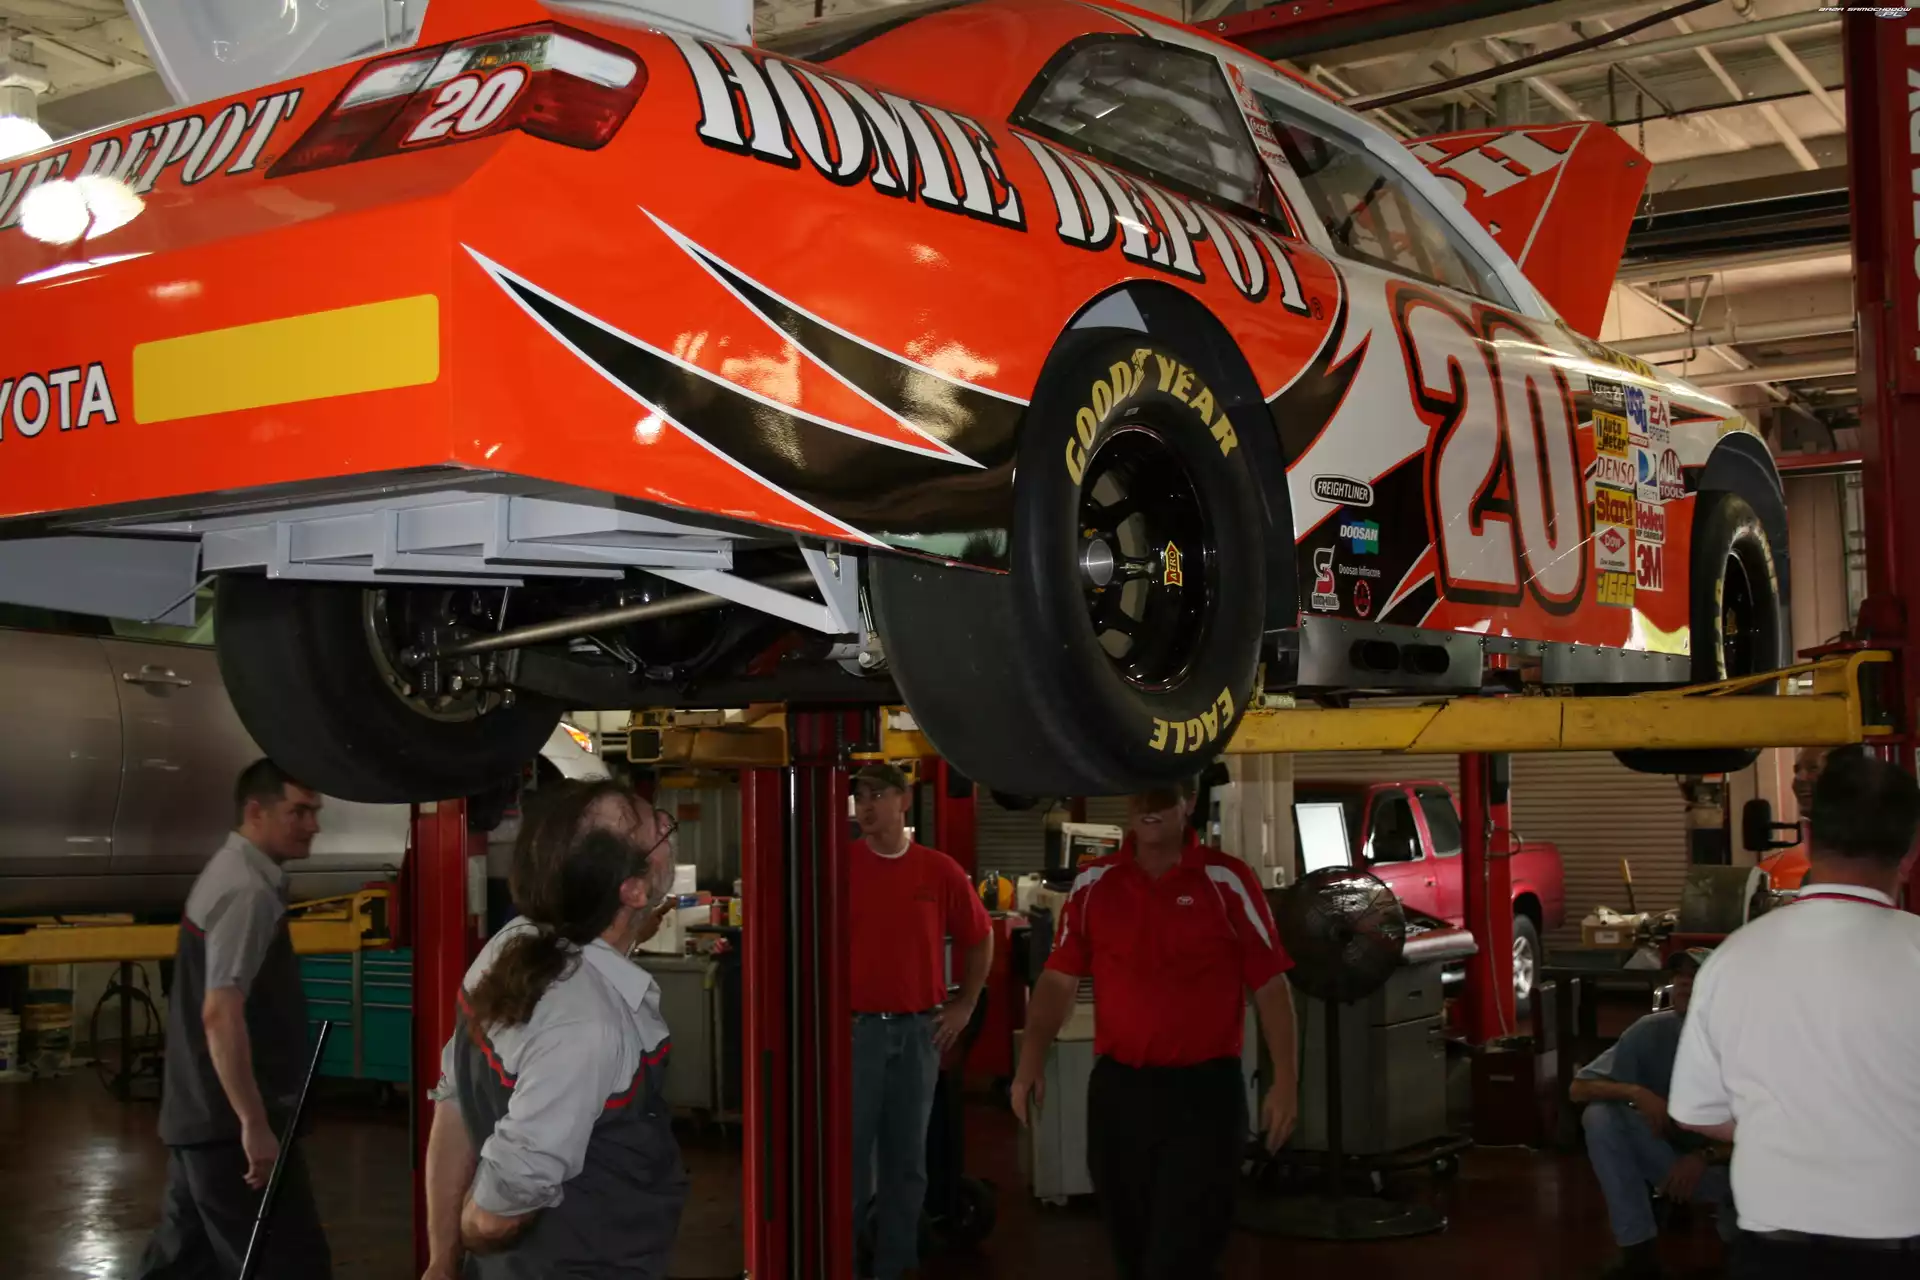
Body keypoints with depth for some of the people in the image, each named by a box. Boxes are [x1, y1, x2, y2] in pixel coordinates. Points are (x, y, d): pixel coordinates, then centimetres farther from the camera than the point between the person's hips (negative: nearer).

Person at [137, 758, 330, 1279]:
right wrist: (254, 1124, -26)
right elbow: (221, 1014, -26)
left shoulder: (230, 874, 14)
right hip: (229, 1124, -10)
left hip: (199, 1116, 10)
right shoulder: (248, 891, -18)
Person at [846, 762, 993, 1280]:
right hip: (853, 1026, -2)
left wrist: (963, 1006, 10)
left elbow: (980, 938, 13)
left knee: (907, 1155, 10)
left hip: (919, 1029, 2)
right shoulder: (839, 864, -4)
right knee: (848, 1153, 2)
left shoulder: (939, 870, 1)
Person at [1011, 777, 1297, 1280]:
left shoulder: (1228, 881, -5)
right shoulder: (1093, 883, 4)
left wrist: (1285, 1080, -9)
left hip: (1203, 1088, -4)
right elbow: (1060, 979, 5)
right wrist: (1031, 1062, -5)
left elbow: (1270, 984, -4)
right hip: (1115, 1087, 4)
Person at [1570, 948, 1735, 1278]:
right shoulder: (1651, 1032, -14)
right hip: (1666, 1152, 3)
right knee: (1599, 1114, -24)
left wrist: (1705, 1158, -30)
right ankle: (1638, 1251, -16)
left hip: (1724, 1161, -2)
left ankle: (1730, 1214, 5)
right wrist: (1635, 1092, -31)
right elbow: (1580, 1088, -13)